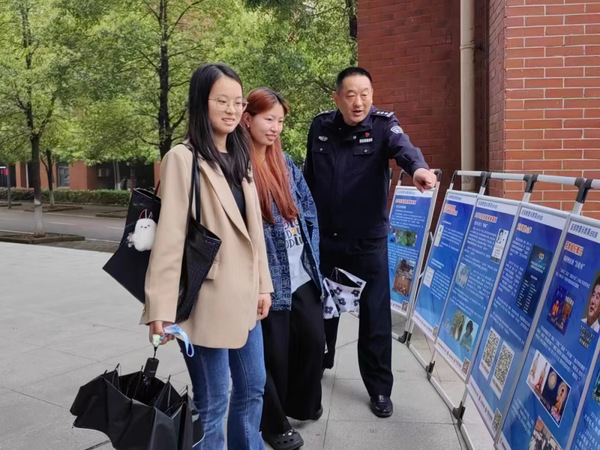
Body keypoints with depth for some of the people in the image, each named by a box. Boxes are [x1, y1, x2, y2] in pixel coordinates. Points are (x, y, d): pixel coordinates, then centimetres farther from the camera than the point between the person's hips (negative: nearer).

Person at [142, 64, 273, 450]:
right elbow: (169, 236, -15)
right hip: (207, 299, -7)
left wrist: (262, 284, 14)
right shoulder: (183, 158, -11)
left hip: (243, 295, 8)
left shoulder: (240, 157, 11)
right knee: (212, 401, 6)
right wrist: (161, 308, -17)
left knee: (253, 387, 20)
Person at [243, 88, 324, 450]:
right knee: (275, 352, 6)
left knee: (314, 340, 14)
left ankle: (302, 405, 39)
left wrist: (312, 254, 10)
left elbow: (309, 208, 16)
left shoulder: (285, 162, 10)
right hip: (267, 280, -7)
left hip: (302, 274, 7)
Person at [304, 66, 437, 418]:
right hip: (324, 237, 3)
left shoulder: (383, 124, -10)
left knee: (375, 314, 3)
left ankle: (380, 389, 20)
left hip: (368, 239, -3)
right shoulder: (321, 126, 0)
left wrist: (419, 168, -54)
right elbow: (308, 177, 8)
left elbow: (402, 146, -32)